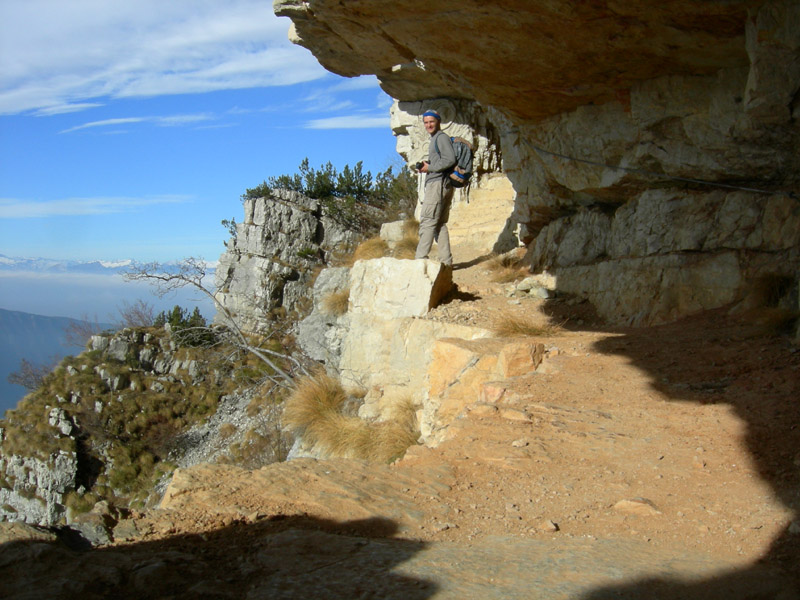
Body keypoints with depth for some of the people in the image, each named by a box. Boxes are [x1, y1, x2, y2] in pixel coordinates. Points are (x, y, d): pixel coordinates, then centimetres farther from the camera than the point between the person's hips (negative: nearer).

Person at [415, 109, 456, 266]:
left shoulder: (442, 137, -5)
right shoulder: (435, 139, 25)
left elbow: (450, 160, -17)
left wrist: (429, 167, -11)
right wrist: (425, 166, 9)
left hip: (438, 183, -10)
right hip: (442, 185, 10)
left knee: (427, 222, -12)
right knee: (440, 224, 8)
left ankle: (420, 258, -15)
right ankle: (446, 260, 7)